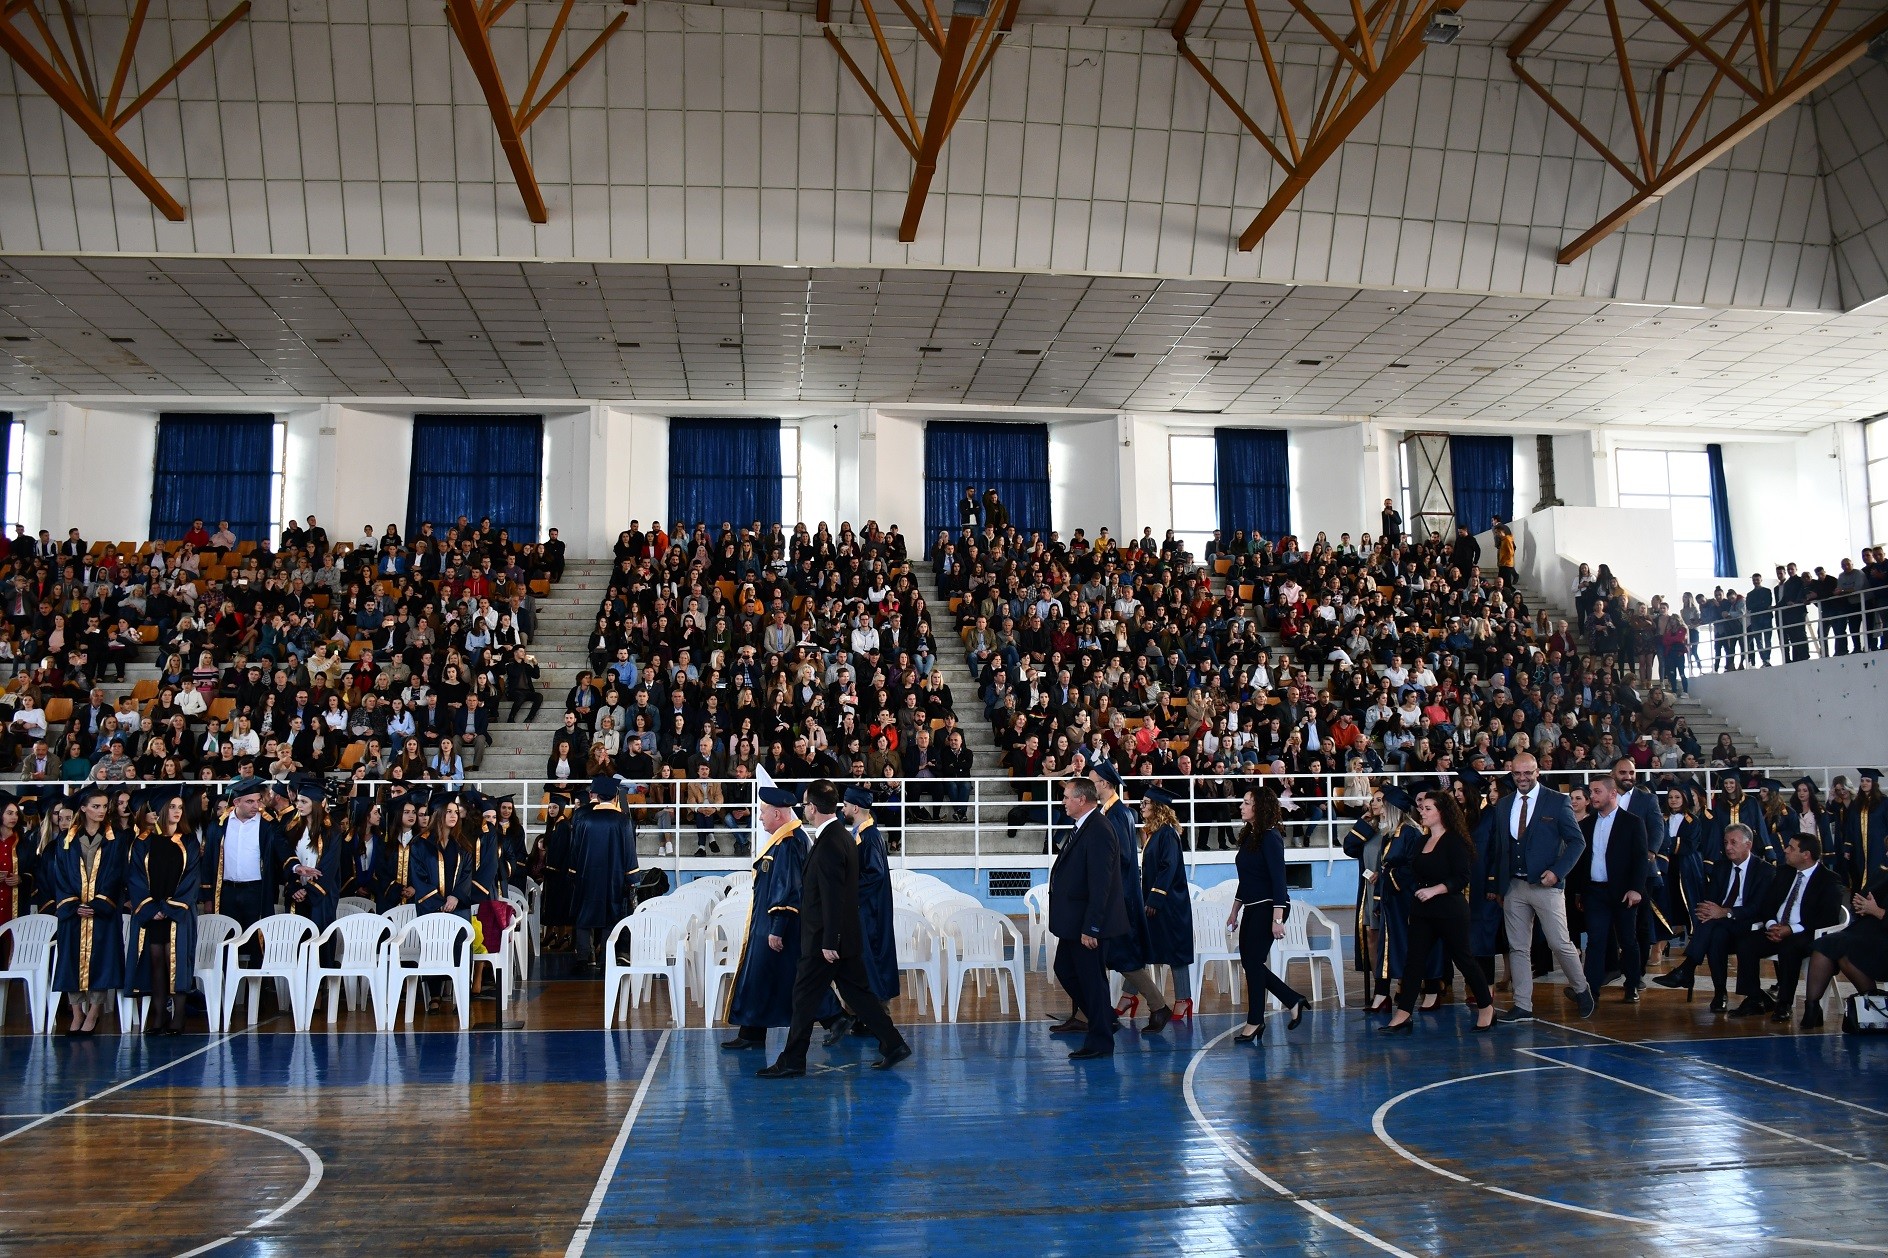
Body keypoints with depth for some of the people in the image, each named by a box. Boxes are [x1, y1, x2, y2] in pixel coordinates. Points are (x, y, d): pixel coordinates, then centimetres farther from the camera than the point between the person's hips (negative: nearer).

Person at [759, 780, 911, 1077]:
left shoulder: (829, 844, -20)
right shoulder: (844, 836, 10)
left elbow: (833, 897, -22)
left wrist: (829, 942, -20)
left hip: (824, 939, -10)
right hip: (847, 937, 10)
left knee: (805, 997, 1)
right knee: (856, 992, 14)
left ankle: (792, 1061, 10)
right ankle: (893, 1044, 16)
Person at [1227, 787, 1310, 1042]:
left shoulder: (1270, 837, -14)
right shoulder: (1249, 836, 12)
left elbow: (1278, 879, -19)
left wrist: (1277, 918, -24)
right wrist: (1235, 911, 22)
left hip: (1268, 907, -9)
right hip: (1252, 908, 9)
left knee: (1253, 962, -3)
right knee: (1249, 962, 10)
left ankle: (1255, 1023, 9)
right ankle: (1294, 1002, 22)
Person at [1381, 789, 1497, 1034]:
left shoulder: (1454, 841, -10)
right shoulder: (1423, 841, 12)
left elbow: (1462, 877, -16)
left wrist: (1435, 890, -22)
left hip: (1450, 910, -7)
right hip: (1422, 911, 7)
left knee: (1463, 957, 4)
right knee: (1412, 959, 2)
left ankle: (1486, 1007, 22)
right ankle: (1402, 1016, 3)